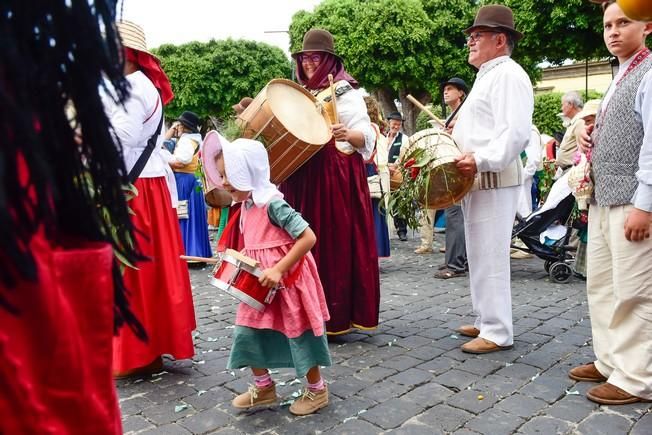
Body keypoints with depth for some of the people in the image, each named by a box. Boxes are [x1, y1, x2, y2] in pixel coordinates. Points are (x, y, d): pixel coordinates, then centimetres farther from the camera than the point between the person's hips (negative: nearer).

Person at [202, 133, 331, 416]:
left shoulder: (272, 203, -22)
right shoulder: (246, 205, 6)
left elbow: (308, 237, -26)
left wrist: (278, 270, -27)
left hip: (287, 282, -8)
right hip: (261, 285, 8)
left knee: (299, 335, 6)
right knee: (248, 333, 10)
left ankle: (317, 390, 27)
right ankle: (264, 388, 29)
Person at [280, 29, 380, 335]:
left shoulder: (345, 92, -2)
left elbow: (366, 137, -11)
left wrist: (347, 135, -31)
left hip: (336, 178, -6)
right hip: (300, 179, 6)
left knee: (335, 243, -5)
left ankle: (337, 314, 4)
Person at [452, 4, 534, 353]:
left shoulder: (508, 74, -10)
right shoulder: (487, 76, 22)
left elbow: (516, 132, -22)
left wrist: (481, 160, -30)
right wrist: (454, 145, 15)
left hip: (493, 181, -10)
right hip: (475, 181, 10)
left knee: (490, 257, -7)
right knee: (479, 256, 14)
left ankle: (498, 332, 2)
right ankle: (486, 320, 24)